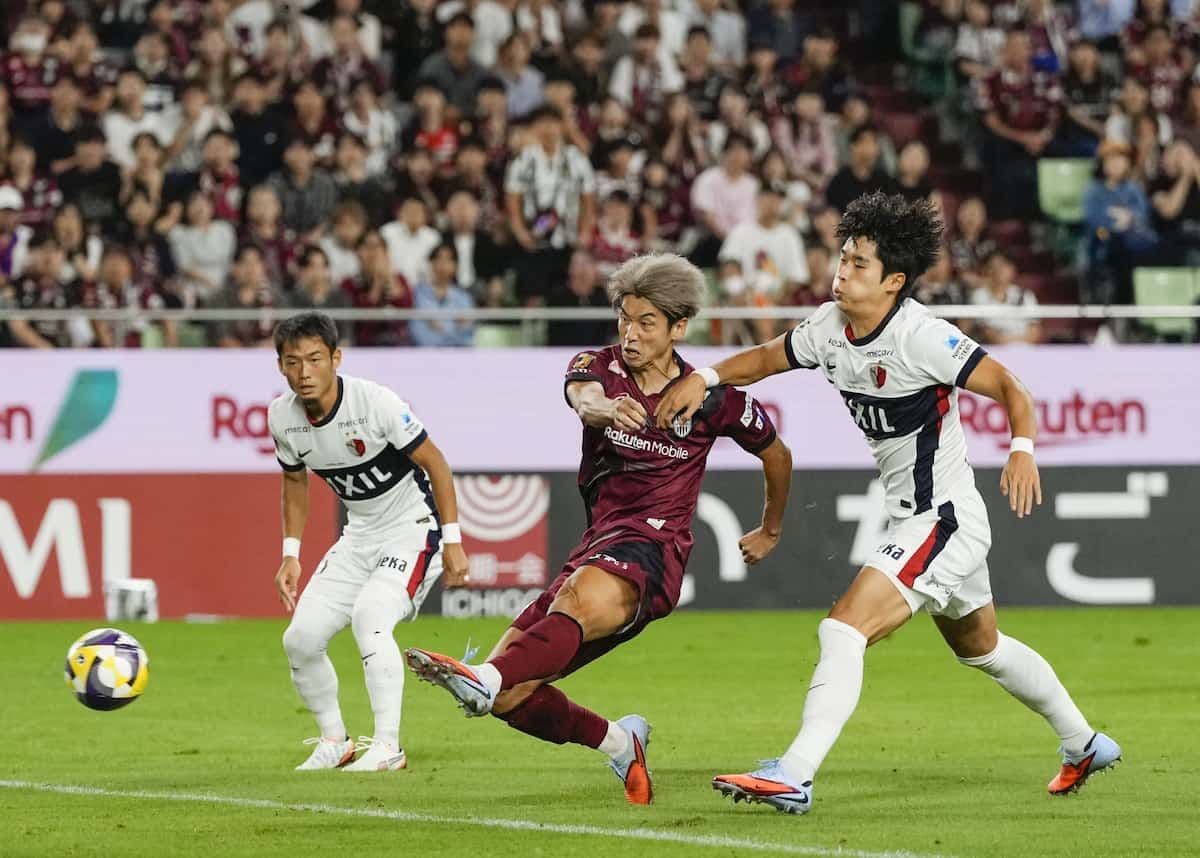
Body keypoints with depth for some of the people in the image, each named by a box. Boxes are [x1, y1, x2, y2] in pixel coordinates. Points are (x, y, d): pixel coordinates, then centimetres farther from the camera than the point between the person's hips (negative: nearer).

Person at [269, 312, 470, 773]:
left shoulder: (375, 402, -25)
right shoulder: (282, 417, -8)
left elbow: (434, 462, -15)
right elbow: (295, 480, 12)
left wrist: (453, 541, -15)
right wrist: (290, 553, 5)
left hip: (414, 528, -7)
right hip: (359, 535, 7)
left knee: (369, 617, -30)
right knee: (300, 639, -2)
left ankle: (388, 747, -24)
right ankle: (334, 742, 18)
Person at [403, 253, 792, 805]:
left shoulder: (711, 398, 2)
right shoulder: (598, 366, 6)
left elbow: (776, 453, 20)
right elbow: (584, 398, -20)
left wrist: (770, 531, 34)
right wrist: (603, 407, -46)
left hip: (653, 548, -5)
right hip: (596, 546, 5)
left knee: (578, 599, -41)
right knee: (509, 697, -5)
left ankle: (486, 680, -65)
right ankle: (619, 743, 19)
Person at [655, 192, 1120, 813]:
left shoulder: (921, 337, -23)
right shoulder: (831, 326, -1)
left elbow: (1010, 389, -22)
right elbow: (768, 358, 15)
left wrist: (1023, 449, -39)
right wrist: (705, 377, -2)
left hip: (946, 518, -10)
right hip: (916, 521, 10)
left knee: (844, 628, -21)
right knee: (981, 648, 27)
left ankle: (793, 777, -27)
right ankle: (1083, 744, 45)